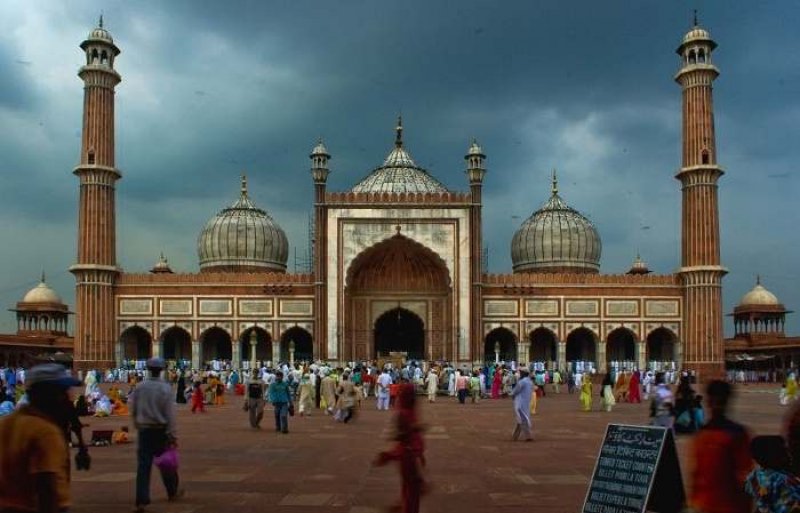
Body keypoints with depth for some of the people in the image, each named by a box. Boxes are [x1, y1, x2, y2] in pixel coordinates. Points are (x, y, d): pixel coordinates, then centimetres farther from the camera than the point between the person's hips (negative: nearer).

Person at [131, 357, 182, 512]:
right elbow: (170, 414, -13)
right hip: (161, 430, -2)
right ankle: (172, 492, 32)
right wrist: (173, 436, -11)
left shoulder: (140, 387, -1)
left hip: (144, 430, 2)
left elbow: (133, 410, 8)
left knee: (143, 465, 0)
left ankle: (141, 500, -7)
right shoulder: (165, 388, -10)